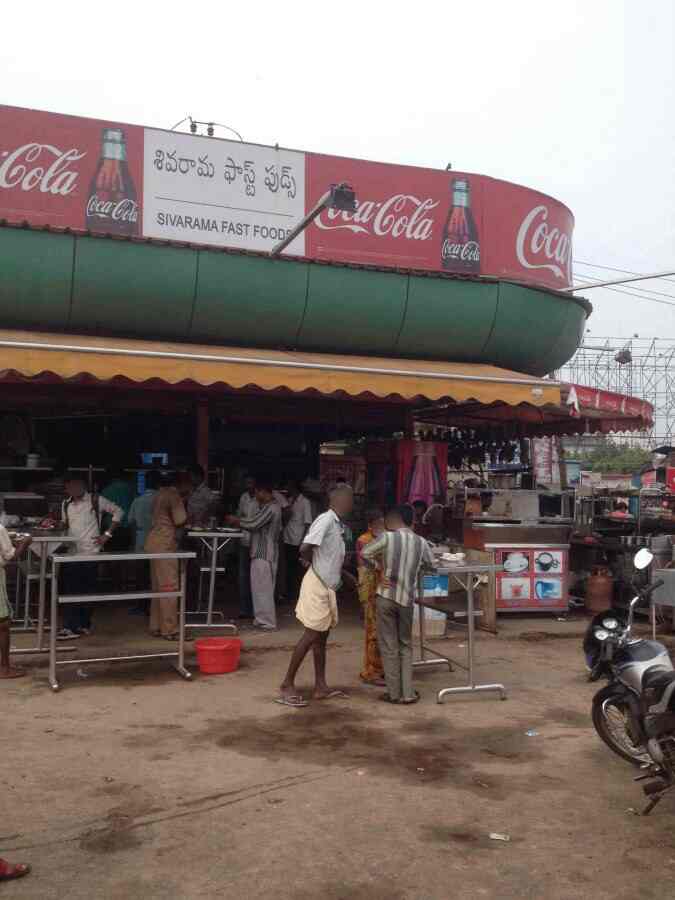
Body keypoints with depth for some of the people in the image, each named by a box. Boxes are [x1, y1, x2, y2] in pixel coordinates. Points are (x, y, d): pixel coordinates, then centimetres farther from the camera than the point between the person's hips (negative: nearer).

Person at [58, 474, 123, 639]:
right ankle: (70, 626, 8)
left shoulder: (96, 500, -2)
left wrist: (107, 534, -2)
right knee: (70, 590, 1)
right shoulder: (66, 504, 13)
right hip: (72, 553, 5)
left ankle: (83, 625, 8)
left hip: (90, 553, -4)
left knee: (88, 591, 1)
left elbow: (118, 512, 2)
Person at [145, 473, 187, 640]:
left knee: (159, 587, 13)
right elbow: (180, 520, -15)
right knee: (169, 587, -7)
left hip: (155, 542, 10)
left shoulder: (160, 494, 17)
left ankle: (156, 627, 18)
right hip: (165, 543, -10)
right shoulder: (173, 495, -10)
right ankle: (169, 630, -5)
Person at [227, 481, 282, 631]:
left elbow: (253, 524, -21)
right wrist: (239, 523, 8)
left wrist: (236, 521, -7)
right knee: (261, 588, 14)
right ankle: (262, 619, 20)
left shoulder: (271, 508, -17)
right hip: (261, 552, 10)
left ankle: (267, 622, -1)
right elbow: (257, 526, 16)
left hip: (264, 554, -10)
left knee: (262, 588, -5)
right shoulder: (268, 507, 17)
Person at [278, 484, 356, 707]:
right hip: (317, 584, -9)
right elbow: (305, 549, -25)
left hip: (328, 587, 9)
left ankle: (320, 686, 18)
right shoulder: (326, 519, -16)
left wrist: (348, 576, 22)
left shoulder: (337, 524, 13)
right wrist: (313, 562, -5)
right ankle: (287, 686, -1)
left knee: (322, 636, 12)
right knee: (311, 635, -7)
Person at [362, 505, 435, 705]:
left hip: (386, 596, -2)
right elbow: (431, 565, 14)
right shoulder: (421, 542, -1)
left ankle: (394, 693, 10)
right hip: (407, 599, 2)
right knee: (406, 645, 15)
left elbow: (365, 553, 1)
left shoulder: (387, 538, -10)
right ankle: (408, 693, 12)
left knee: (389, 646, 7)